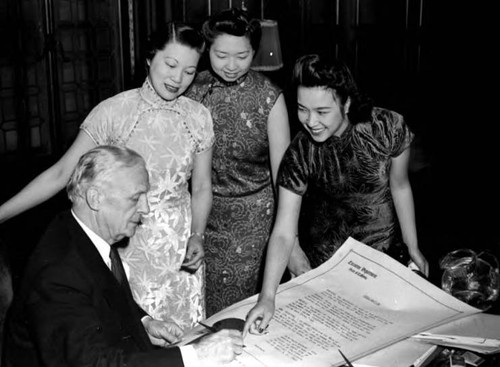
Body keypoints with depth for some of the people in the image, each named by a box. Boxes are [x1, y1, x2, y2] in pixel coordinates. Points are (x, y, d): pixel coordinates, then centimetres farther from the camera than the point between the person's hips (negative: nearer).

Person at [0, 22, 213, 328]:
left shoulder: (199, 117, -1)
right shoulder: (113, 112, -11)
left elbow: (201, 187, 6)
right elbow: (61, 173, -8)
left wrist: (197, 236, -10)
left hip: (181, 247, 3)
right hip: (127, 244, -2)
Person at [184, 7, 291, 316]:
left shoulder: (269, 97, -8)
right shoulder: (193, 90, -2)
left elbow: (282, 170, -6)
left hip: (254, 216, -2)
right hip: (204, 213, 2)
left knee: (248, 298, 2)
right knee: (204, 304, 4)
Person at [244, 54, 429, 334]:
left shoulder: (387, 127, -21)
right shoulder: (300, 154, -22)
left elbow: (400, 186, -4)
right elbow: (283, 233, -23)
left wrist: (413, 248, 4)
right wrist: (267, 297, -35)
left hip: (386, 247, 1)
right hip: (326, 256, 0)